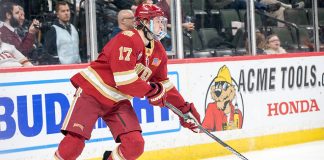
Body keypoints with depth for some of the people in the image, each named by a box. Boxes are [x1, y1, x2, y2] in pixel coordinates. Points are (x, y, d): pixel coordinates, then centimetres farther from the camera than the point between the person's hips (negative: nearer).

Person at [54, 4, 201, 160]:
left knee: (135, 145, -9)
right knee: (74, 142, -17)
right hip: (92, 92, -7)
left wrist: (184, 108, 7)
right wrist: (152, 91, -17)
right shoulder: (127, 40, -21)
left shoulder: (158, 52, 4)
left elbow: (164, 84, 12)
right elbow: (124, 80, -27)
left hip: (118, 102, 7)